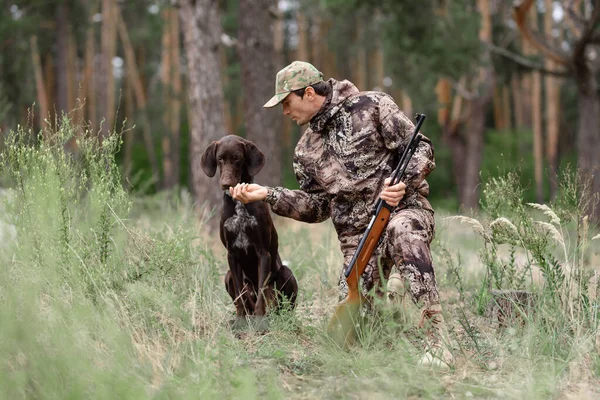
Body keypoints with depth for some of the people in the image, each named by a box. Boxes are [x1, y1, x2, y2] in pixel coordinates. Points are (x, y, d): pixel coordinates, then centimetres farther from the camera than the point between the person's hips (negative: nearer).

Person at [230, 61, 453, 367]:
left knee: (402, 232, -42)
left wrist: (403, 183, -21)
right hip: (358, 236, 5)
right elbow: (317, 207, 15)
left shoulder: (372, 107, 0)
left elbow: (421, 149, -3)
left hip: (405, 208, -5)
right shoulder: (306, 151, 15)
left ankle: (437, 343, -44)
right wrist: (267, 195, 5)